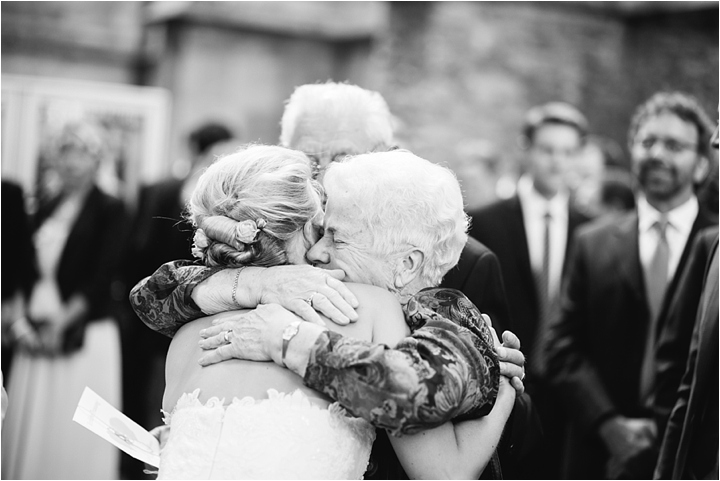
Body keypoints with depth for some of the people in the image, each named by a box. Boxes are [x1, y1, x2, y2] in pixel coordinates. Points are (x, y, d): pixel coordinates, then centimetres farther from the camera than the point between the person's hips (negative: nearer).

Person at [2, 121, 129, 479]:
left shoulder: (109, 210, -2)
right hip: (36, 337, 5)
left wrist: (64, 322, -14)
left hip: (83, 337, -5)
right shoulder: (45, 210, 14)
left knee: (73, 434, -3)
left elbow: (102, 278, -9)